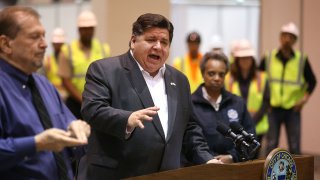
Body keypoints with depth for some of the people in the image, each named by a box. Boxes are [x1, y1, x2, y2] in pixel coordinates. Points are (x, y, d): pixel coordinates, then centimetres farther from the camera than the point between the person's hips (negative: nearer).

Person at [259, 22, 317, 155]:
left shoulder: (302, 59, 2)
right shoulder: (268, 58, 3)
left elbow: (312, 81, 9)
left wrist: (305, 98, -4)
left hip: (293, 109, 0)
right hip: (273, 108, 0)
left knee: (294, 147, 3)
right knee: (271, 145, 2)